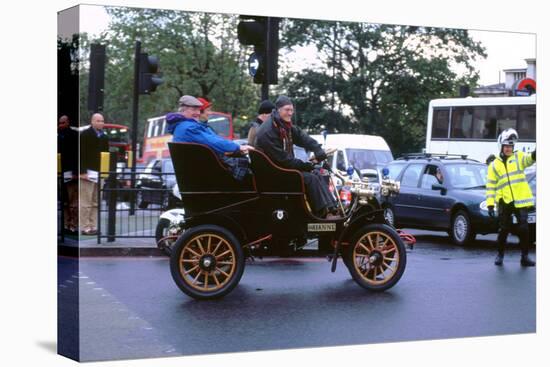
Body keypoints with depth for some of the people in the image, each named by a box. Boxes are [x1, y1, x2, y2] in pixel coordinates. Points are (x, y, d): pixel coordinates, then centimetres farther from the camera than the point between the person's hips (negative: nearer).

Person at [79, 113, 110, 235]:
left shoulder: (104, 137, 16)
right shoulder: (85, 135, -5)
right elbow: (81, 154, -12)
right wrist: (82, 171, -19)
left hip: (100, 173, 7)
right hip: (88, 172, -7)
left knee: (95, 203, 8)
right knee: (86, 202, -6)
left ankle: (93, 227, 11)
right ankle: (85, 228, -4)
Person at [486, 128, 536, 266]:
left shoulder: (519, 157, 8)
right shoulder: (494, 165, 9)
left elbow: (529, 159, -16)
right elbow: (490, 186, 6)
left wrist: (535, 154, -40)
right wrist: (490, 204, -2)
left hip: (520, 201, 0)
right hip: (504, 202, 0)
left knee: (523, 229, -2)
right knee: (504, 230, 5)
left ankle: (525, 256, 6)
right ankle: (500, 255, 20)